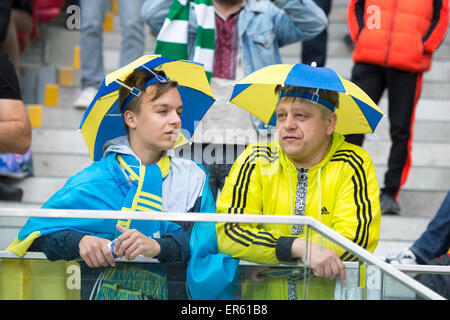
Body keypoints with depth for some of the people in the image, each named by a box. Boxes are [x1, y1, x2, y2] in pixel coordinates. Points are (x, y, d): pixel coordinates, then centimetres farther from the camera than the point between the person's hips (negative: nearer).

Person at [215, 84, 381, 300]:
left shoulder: (354, 165, 1)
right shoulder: (256, 161, 3)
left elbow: (358, 237, -9)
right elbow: (227, 232, -7)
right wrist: (299, 247, -22)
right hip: (262, 289, -1)